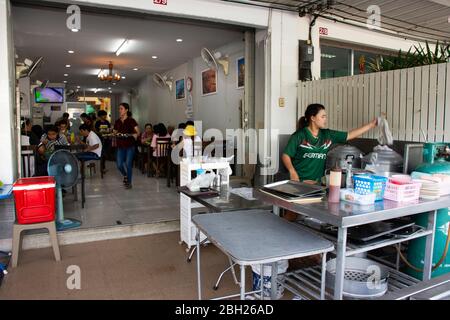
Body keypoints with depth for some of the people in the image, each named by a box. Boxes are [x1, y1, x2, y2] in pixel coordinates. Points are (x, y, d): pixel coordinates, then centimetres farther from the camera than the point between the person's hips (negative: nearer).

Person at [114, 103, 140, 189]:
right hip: (120, 146, 4)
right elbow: (115, 132, 17)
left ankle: (129, 182, 12)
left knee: (128, 164, -4)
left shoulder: (131, 120, -5)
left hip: (130, 146, -4)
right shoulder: (117, 121, 9)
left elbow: (137, 132, -10)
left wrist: (130, 135, -27)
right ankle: (125, 175, 32)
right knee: (119, 165, 1)